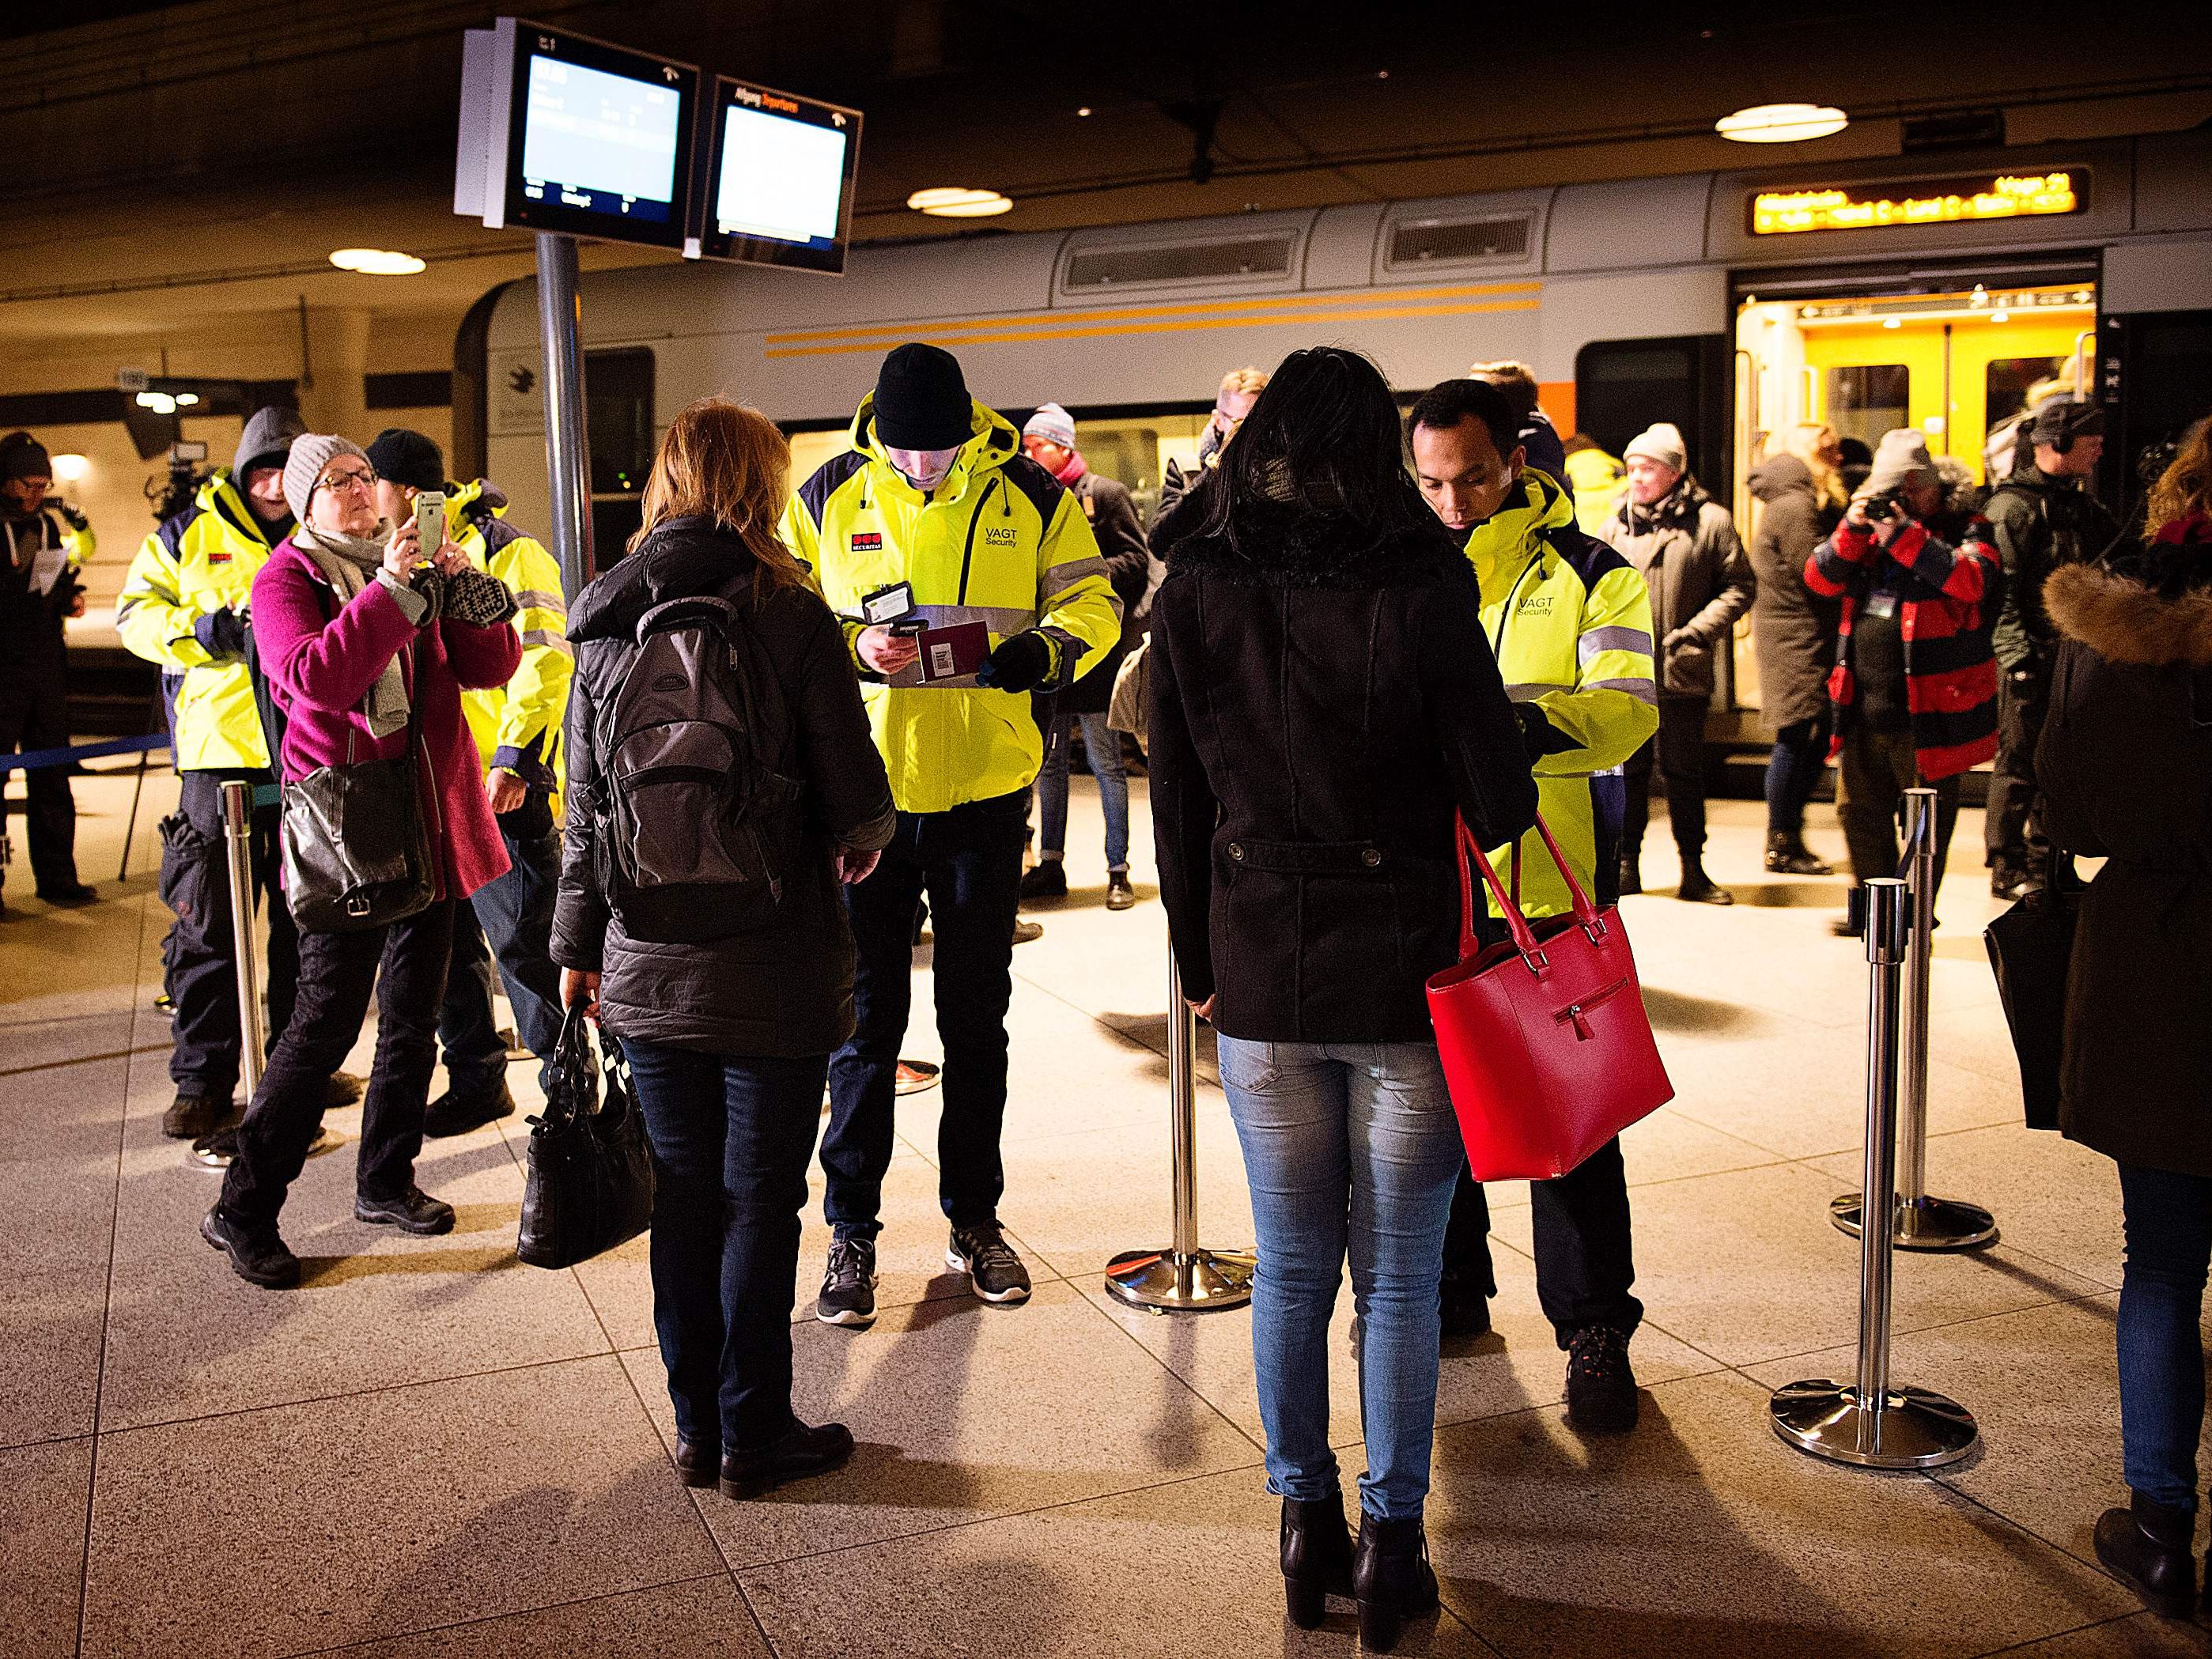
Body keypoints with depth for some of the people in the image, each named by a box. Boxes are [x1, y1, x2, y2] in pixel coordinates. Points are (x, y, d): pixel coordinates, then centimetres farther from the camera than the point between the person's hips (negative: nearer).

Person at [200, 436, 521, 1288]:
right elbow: (312, 677, -22)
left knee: (414, 1016, 13)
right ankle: (242, 1212, 7)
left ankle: (386, 1183, 28)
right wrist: (391, 590, -23)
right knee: (326, 1022, -6)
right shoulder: (286, 578, -3)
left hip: (428, 818, 6)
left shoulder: (415, 564, 12)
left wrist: (462, 585, -11)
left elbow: (491, 666, 5)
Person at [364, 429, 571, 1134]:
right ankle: (476, 1081, 26)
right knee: (448, 940, 13)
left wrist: (515, 759, -23)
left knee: (522, 941, -6)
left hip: (504, 787, -8)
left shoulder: (507, 553, -10)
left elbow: (544, 661, -17)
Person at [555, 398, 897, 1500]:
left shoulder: (605, 626, 2)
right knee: (761, 1200, 7)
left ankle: (696, 1425, 24)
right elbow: (855, 799, -9)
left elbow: (585, 806, 6)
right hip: (773, 968, -4)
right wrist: (863, 839, 14)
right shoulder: (789, 616, -10)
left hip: (647, 967, 4)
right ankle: (753, 1435, 17)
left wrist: (578, 944, 15)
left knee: (684, 1195, 14)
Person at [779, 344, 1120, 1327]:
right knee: (866, 1017, 6)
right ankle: (852, 1230, 19)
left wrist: (1045, 651, -18)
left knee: (977, 1017, 13)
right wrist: (852, 649, -18)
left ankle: (974, 1219, 28)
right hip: (865, 793, -1)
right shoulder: (828, 498, -2)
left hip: (985, 794, 1)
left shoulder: (1030, 497, -2)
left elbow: (1091, 603, 3)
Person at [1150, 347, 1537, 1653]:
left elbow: (1177, 805, 2)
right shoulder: (1420, 595, -13)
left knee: (1291, 1266, 16)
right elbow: (1498, 800, -10)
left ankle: (1306, 1524, 27)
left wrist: (1200, 964, 12)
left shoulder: (1193, 595, -3)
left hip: (1260, 979, 2)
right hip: (1404, 978, -2)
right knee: (1399, 1280, 10)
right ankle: (1391, 1546, 20)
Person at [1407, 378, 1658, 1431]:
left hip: (1552, 890, -4)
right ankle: (1452, 1289, 32)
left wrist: (1534, 719, -34)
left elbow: (1629, 708, -14)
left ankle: (1595, 1331, 12)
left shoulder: (1589, 574, 0)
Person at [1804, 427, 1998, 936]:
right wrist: (1852, 529, -10)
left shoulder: (1963, 530, -1)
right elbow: (1819, 579, 4)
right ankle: (1871, 907, 30)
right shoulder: (1871, 528, 15)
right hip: (1863, 710, 6)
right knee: (1860, 812, 15)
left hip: (1928, 714, -6)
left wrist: (1904, 536, -22)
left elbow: (1971, 580, -22)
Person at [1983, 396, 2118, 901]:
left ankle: (2043, 862, 23)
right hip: (2031, 656, -8)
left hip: (2072, 655, 8)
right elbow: (2002, 589, -16)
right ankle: (2007, 869, 7)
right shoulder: (2014, 505, -10)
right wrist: (2018, 655, -21)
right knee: (2019, 763, -1)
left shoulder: (2083, 504, 16)